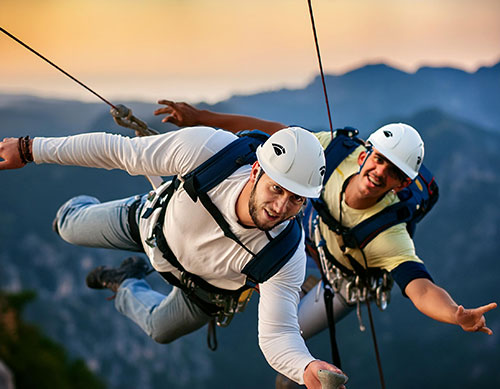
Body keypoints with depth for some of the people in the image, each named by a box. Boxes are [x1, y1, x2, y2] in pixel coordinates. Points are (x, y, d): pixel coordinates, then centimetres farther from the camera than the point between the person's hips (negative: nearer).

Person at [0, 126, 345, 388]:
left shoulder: (285, 256, -45)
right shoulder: (209, 150, -44)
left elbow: (277, 334, -43)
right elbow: (116, 150, -32)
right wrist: (31, 149, -26)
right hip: (157, 221, 1)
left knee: (161, 330, 25)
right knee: (69, 228, 24)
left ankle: (128, 286, 56)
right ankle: (78, 208, 61)